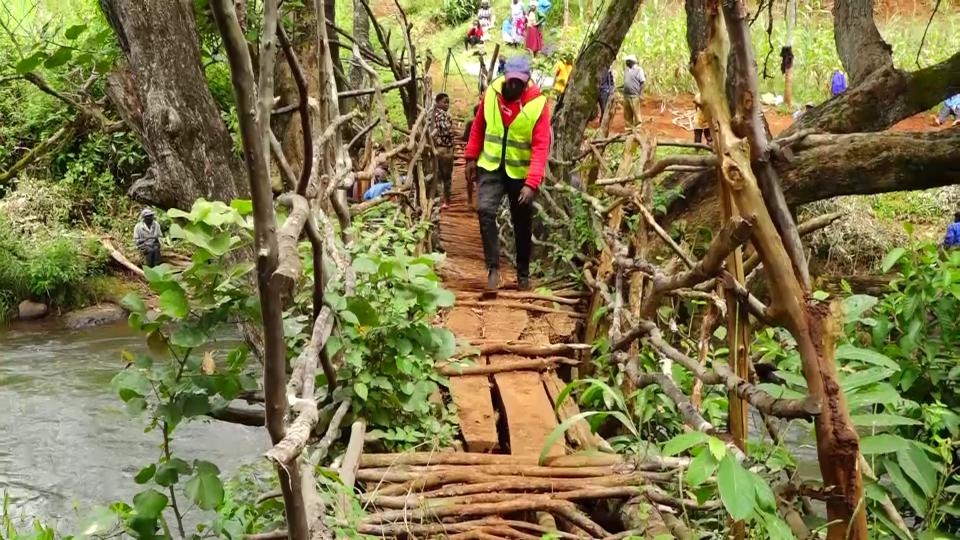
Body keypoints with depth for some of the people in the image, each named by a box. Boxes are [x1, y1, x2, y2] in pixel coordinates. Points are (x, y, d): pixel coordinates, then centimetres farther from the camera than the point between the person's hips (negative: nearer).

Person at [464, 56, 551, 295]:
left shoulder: (538, 104, -16)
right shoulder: (491, 93, -6)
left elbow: (541, 147, -20)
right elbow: (478, 127, 8)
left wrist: (532, 183, -29)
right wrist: (471, 158, 7)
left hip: (521, 172, -1)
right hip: (491, 167, 1)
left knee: (522, 225, 10)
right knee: (485, 210, -21)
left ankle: (523, 274, 28)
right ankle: (493, 267, -14)